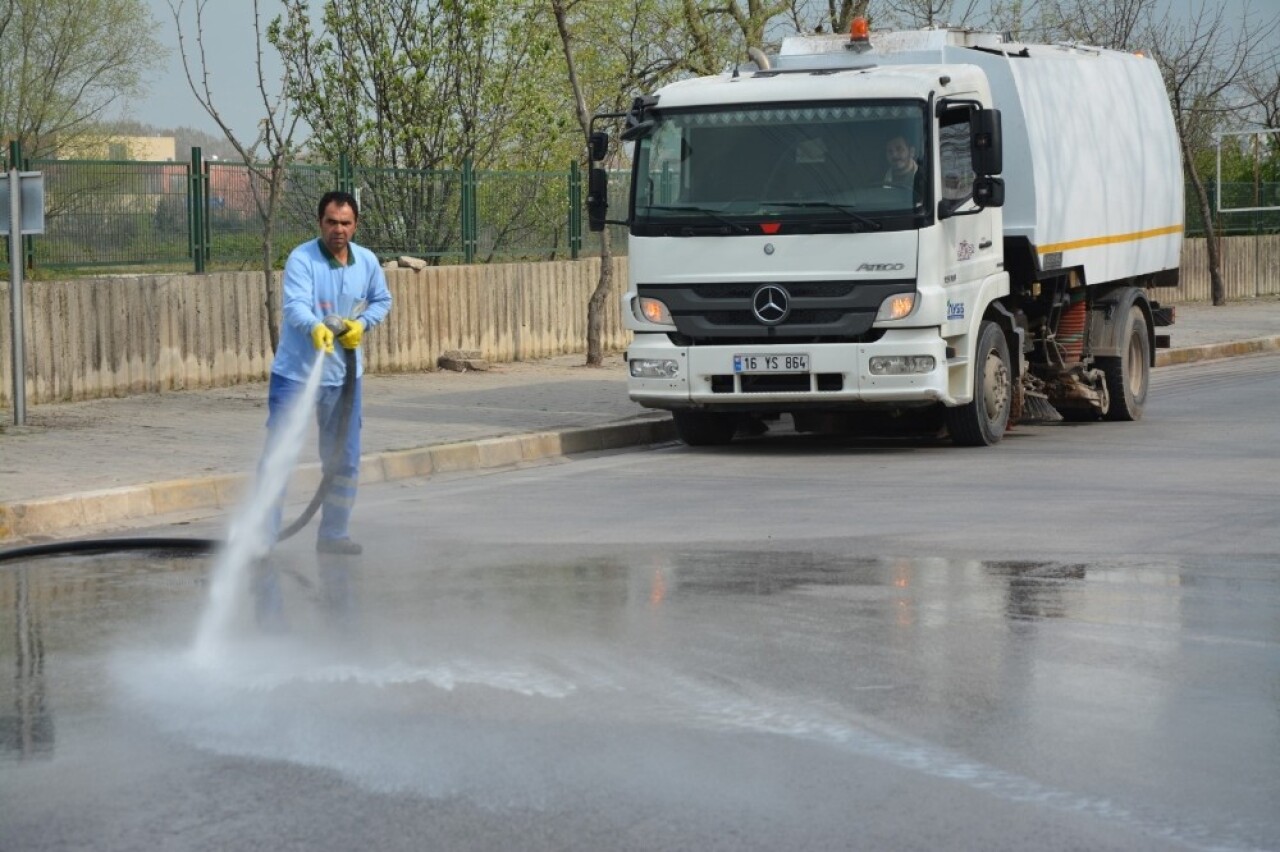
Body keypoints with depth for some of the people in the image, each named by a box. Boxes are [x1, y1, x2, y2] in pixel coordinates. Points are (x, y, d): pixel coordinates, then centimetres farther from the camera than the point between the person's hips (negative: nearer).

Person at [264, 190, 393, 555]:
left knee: (343, 460, 12)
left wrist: (362, 323, -4)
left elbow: (382, 300, 17)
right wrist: (316, 328, -52)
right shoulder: (302, 259, -17)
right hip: (295, 373, -5)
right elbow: (295, 306, -31)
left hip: (343, 376, 5)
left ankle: (334, 534, 26)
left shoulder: (367, 262, 0)